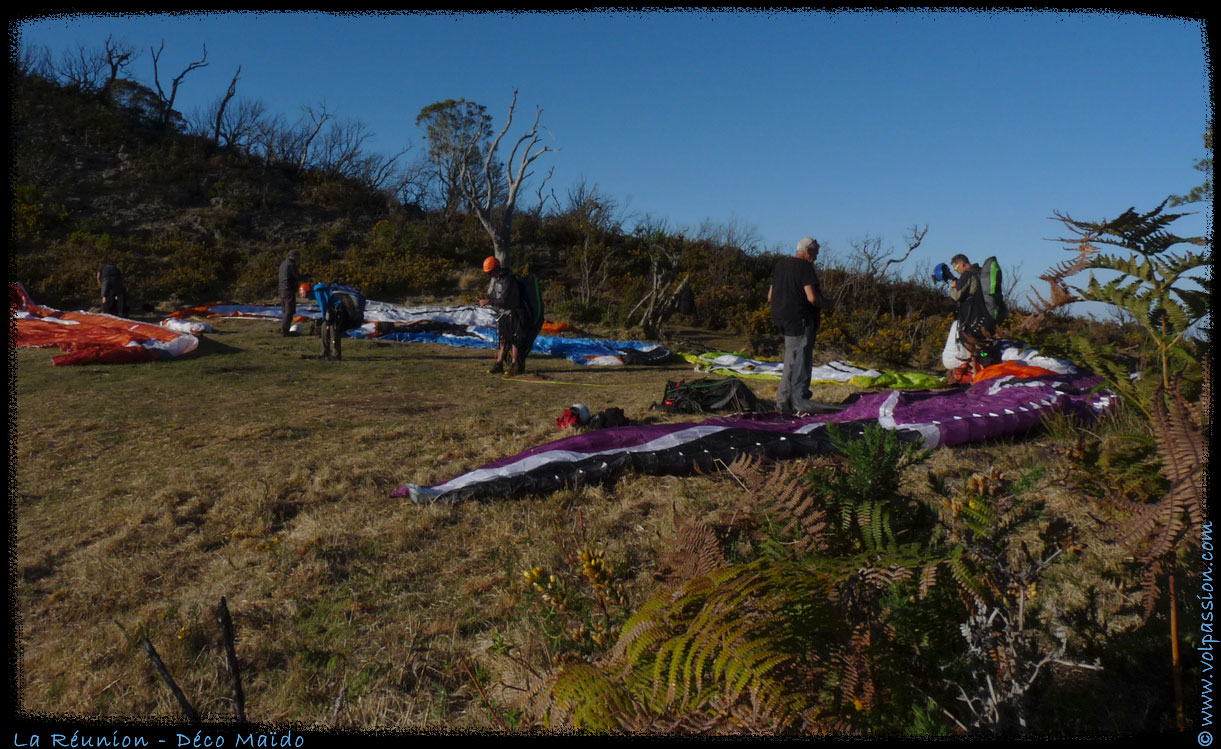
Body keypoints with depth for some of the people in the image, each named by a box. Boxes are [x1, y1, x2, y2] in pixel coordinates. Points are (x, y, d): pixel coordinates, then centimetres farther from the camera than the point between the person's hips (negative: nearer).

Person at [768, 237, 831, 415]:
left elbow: (770, 297, 17)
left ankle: (783, 401, 16)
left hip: (781, 318, 9)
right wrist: (826, 304, -2)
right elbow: (812, 298, -21)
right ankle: (799, 403, -1)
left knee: (791, 360, 14)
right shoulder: (805, 267, -12)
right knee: (801, 361, -3)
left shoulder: (780, 265, 14)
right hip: (800, 320, -8)